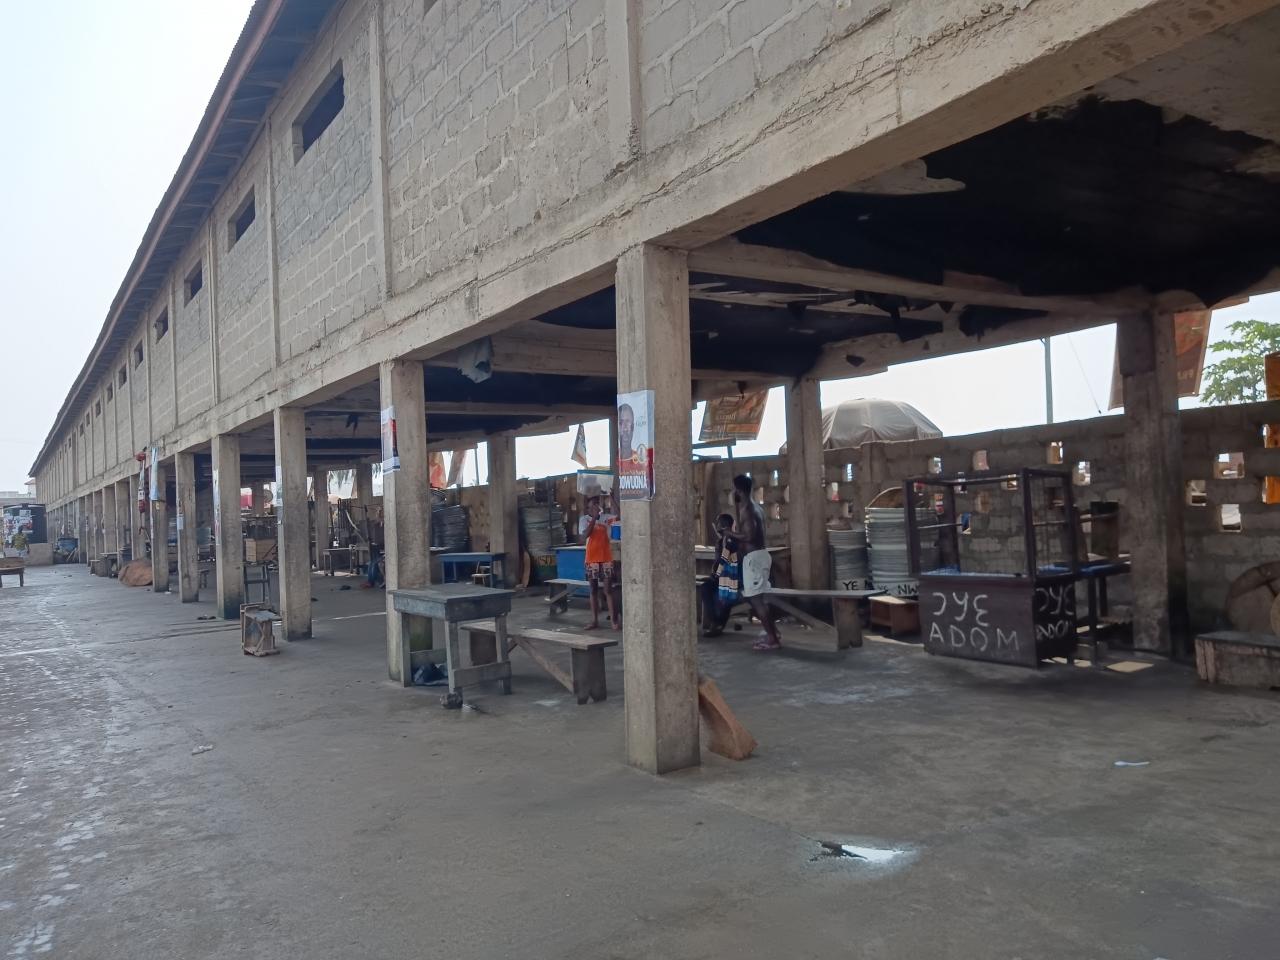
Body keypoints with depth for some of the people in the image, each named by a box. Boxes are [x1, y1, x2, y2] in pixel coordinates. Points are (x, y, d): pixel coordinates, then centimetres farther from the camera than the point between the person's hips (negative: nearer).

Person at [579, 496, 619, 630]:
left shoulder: (605, 517, 6)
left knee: (608, 590, -1)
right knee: (594, 590, 7)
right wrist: (594, 518, -17)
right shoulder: (584, 519, -1)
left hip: (606, 559, 1)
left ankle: (614, 620, -2)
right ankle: (595, 620, 11)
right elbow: (584, 535, -16)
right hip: (591, 560, -1)